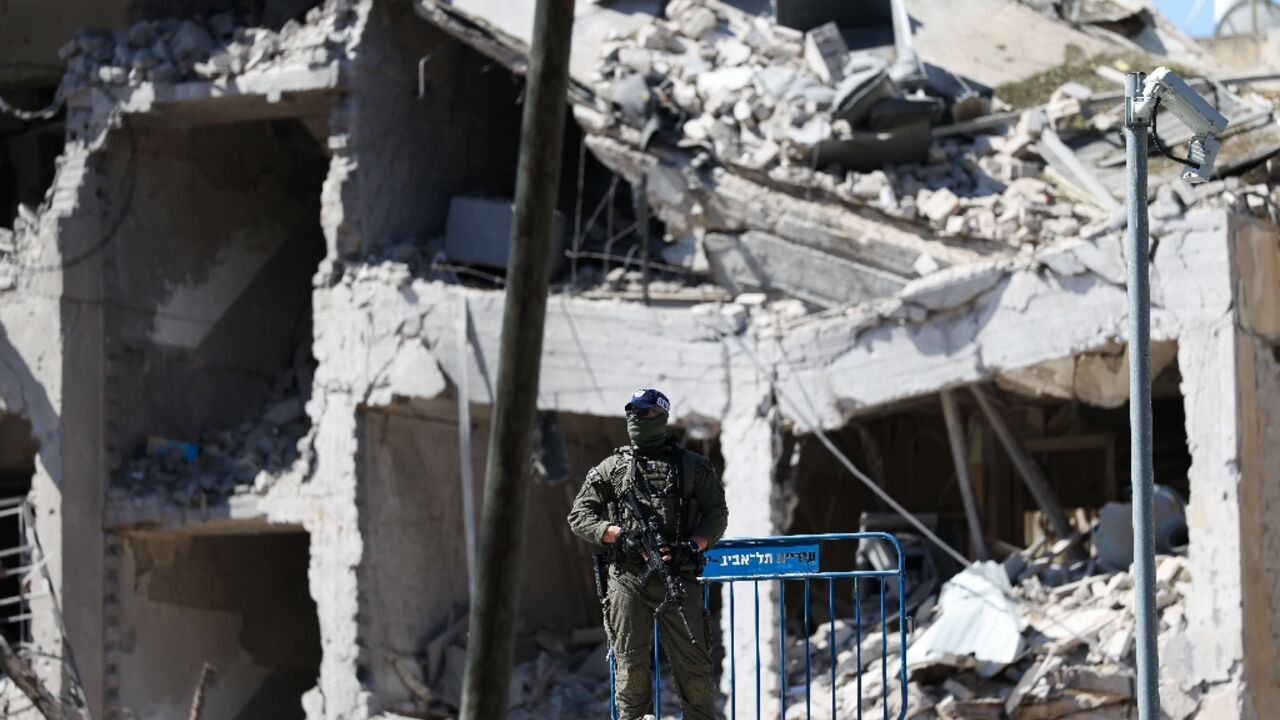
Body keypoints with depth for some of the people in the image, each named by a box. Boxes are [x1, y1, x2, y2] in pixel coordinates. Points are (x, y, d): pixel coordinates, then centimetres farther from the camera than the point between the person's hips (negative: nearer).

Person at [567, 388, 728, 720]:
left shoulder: (693, 466, 10)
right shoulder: (611, 468, 11)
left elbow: (717, 514, 6)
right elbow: (579, 516, 8)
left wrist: (691, 546, -12)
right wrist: (619, 534, -9)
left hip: (678, 578, 0)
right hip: (628, 579, 0)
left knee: (693, 663, 0)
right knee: (631, 665, -1)